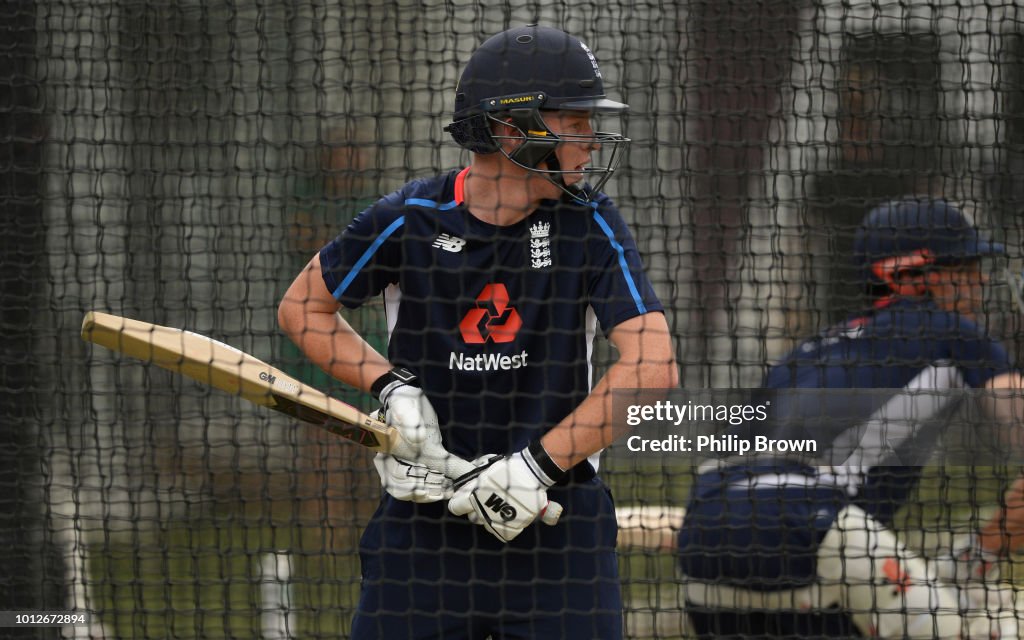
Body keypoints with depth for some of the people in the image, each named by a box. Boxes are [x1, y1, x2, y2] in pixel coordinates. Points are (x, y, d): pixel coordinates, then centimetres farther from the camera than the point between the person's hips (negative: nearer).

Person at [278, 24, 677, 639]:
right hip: (425, 514, 0)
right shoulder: (411, 219, -6)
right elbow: (303, 309, 8)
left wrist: (538, 464, -18)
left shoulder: (590, 225, -6)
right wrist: (390, 386, -7)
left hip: (558, 514, 0)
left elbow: (652, 368, -14)